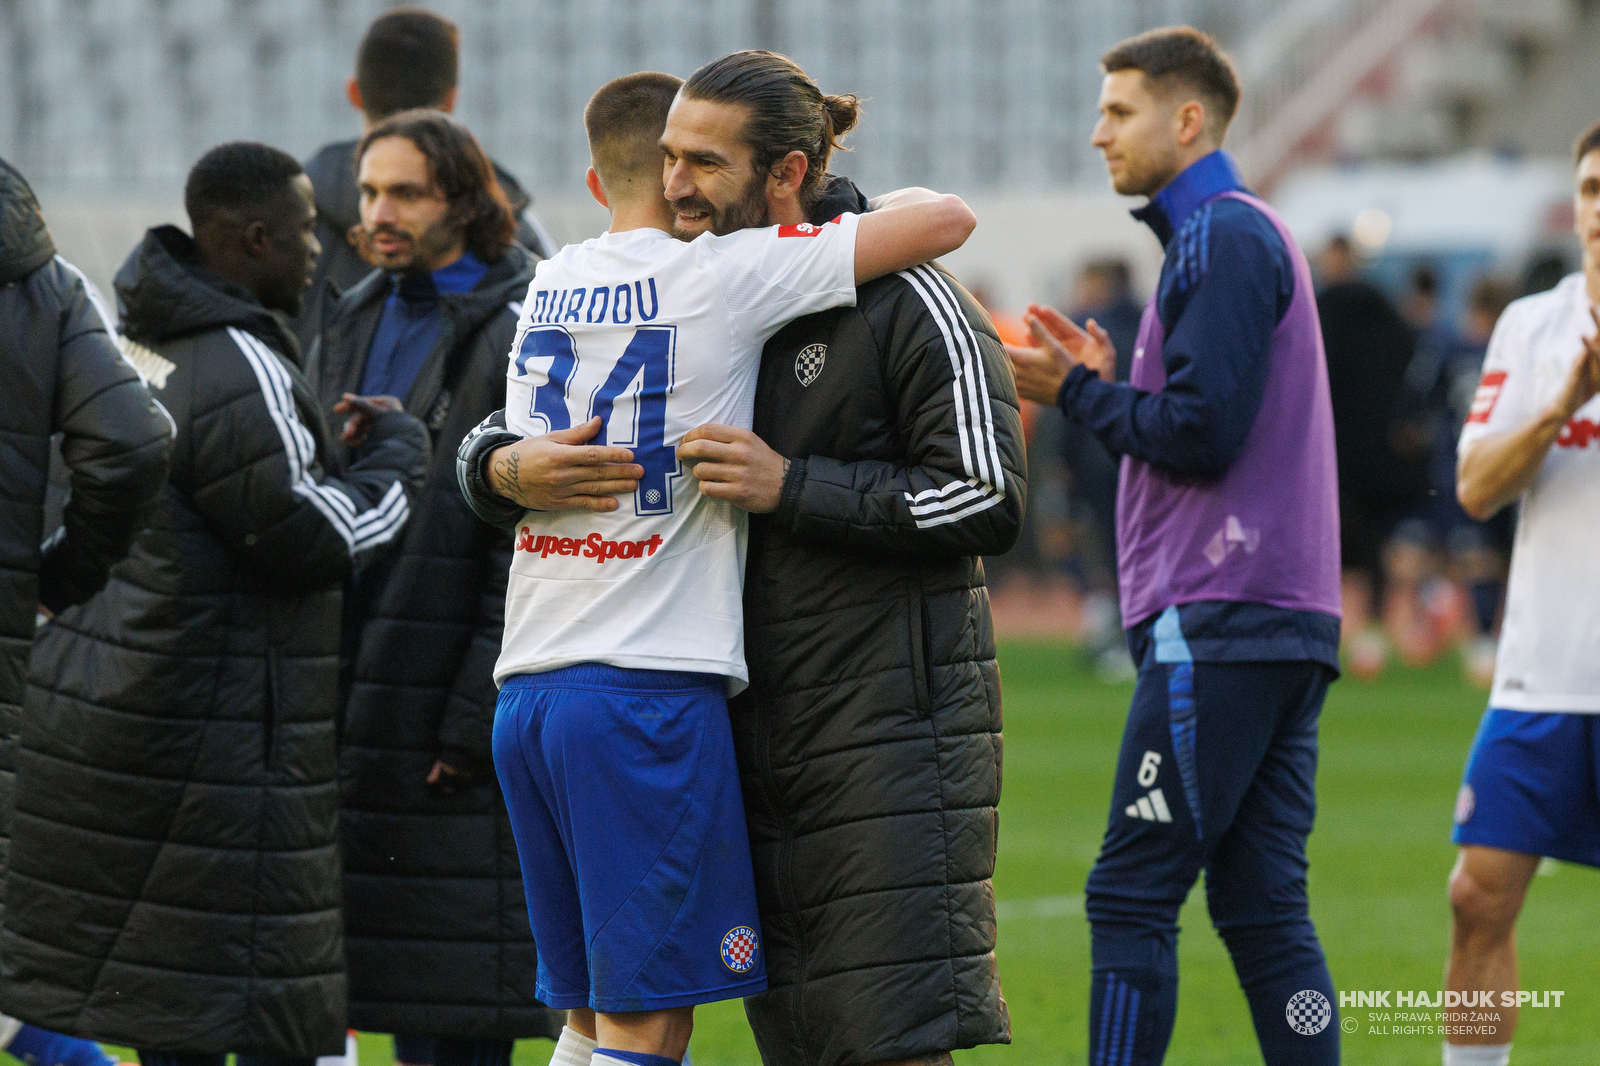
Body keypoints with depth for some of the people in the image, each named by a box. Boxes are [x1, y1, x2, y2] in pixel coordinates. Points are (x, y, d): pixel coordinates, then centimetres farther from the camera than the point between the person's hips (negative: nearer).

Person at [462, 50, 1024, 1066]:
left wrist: (792, 487, -17)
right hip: (754, 735, 6)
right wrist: (508, 466, -9)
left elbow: (988, 501, -12)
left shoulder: (908, 305, -6)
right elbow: (495, 429, 17)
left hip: (890, 741, -6)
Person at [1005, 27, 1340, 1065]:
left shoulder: (1223, 238, -9)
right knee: (1262, 904, 7)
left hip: (1216, 625, -10)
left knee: (1131, 899, -9)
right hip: (1287, 626, 10)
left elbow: (1200, 433, -17)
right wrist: (1107, 384, 15)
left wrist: (1078, 392, -4)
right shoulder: (1254, 233, 22)